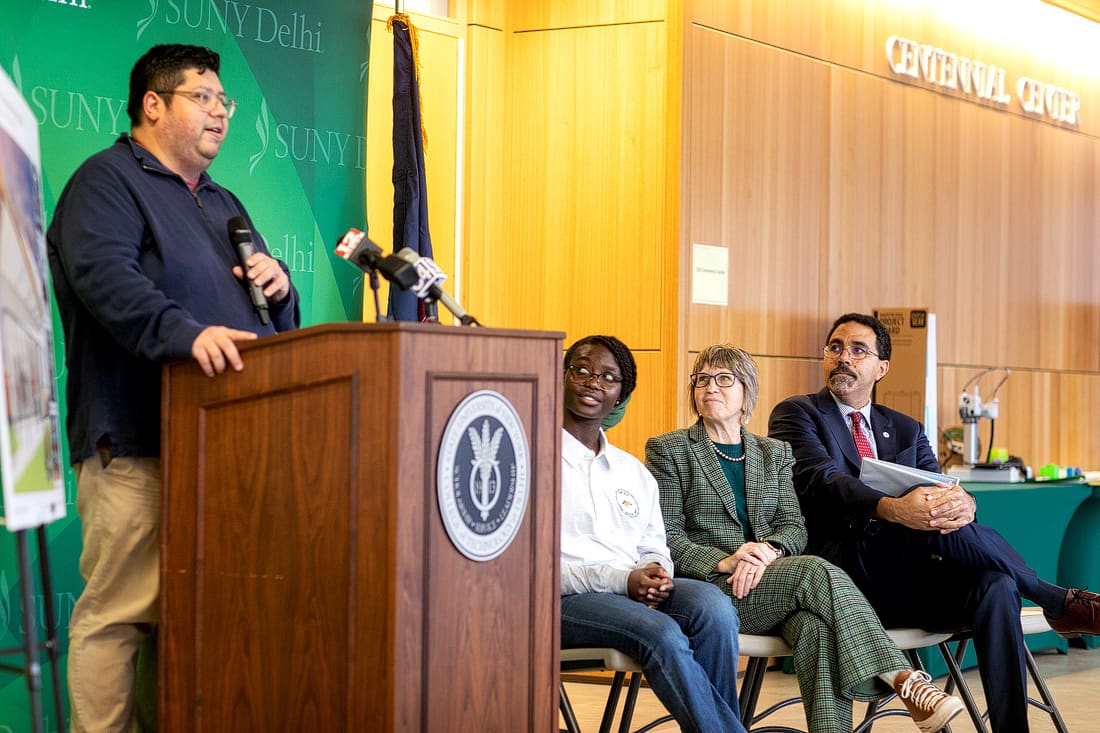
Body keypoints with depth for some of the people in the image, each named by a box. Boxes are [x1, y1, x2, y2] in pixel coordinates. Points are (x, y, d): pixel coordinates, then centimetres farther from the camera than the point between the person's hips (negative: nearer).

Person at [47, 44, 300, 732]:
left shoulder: (222, 203, 27)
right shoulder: (108, 179, 1)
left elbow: (277, 317, 30)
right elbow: (105, 274, -19)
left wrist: (279, 284, 6)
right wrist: (186, 331, -33)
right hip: (136, 444, -8)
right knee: (118, 612, -9)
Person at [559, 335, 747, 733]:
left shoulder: (635, 472, 22)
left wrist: (655, 571, -6)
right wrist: (621, 580, -17)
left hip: (636, 590, 6)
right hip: (562, 598, -6)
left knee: (713, 606, -25)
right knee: (661, 632, -32)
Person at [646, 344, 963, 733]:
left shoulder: (774, 453, 21)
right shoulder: (667, 450, 8)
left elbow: (793, 527, 9)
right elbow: (666, 538, -1)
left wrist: (767, 550, -15)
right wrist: (724, 561, -19)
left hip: (770, 581, 4)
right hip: (709, 586, -4)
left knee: (817, 624, -33)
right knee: (817, 571, -30)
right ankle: (907, 682, -34)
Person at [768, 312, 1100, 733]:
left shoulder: (905, 430, 22)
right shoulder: (797, 414, 5)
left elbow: (937, 492, 6)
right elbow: (822, 481, -14)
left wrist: (961, 503, -21)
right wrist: (893, 510, -33)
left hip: (909, 585, 5)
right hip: (843, 579, -5)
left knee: (995, 587, -25)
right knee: (936, 528, -31)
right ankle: (1059, 602, -14)